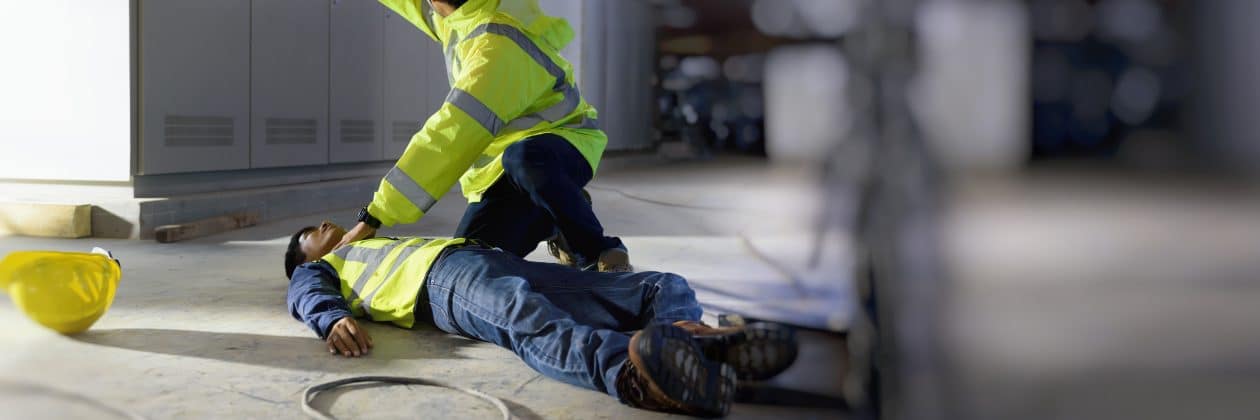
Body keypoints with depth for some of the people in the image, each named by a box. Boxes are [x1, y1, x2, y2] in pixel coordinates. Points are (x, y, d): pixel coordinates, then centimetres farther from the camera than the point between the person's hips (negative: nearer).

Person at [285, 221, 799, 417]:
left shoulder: (386, 245, 46)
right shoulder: (317, 269, 28)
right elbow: (307, 299, 5)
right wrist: (334, 318, -21)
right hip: (441, 277, -7)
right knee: (530, 321, -43)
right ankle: (632, 371, -70)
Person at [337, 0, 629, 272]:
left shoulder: (499, 46, -29)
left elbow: (451, 138, -32)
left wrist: (375, 215, -29)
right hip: (499, 173, 8)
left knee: (524, 158, -43)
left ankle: (600, 253, -21)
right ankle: (551, 222, 18)